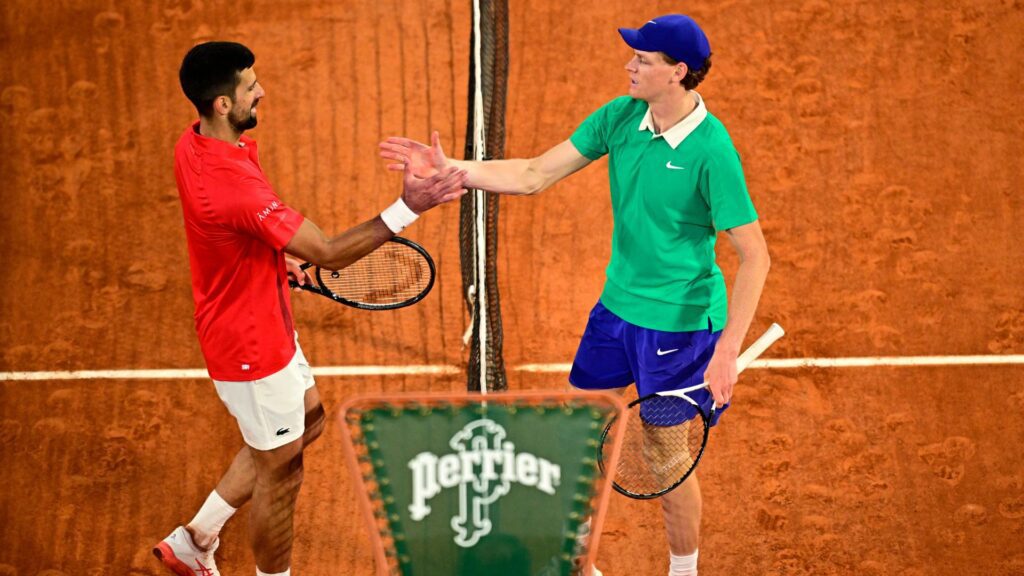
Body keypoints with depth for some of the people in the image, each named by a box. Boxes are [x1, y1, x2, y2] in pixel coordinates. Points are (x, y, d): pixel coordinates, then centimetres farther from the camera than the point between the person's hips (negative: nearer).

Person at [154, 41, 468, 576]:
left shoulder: (194, 143, -7)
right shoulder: (235, 187, -36)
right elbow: (330, 253, -30)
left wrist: (274, 256, 11)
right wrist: (408, 207, -31)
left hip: (264, 326, 10)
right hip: (250, 348, -10)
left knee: (307, 421, 28)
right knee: (281, 472, 10)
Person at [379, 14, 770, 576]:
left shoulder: (711, 150, -23)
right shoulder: (620, 116, -4)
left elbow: (755, 256, -21)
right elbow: (534, 175, 1)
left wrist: (727, 352, -26)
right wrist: (451, 169, -8)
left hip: (679, 323, -7)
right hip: (617, 305, 7)